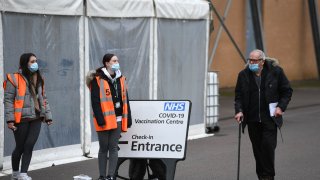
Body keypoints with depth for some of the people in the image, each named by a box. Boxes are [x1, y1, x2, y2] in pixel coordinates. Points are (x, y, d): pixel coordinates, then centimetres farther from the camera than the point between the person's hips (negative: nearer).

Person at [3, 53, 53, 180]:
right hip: (21, 119, -5)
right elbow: (8, 100, -8)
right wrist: (10, 119, -14)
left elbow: (43, 99, 20)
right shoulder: (14, 79, -7)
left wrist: (48, 116, 14)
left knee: (29, 146, -4)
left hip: (36, 119, 5)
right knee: (20, 147, 5)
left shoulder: (39, 80, 14)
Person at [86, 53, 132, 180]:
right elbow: (95, 102, -12)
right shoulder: (97, 79, -8)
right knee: (103, 148, 3)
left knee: (113, 147, 4)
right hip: (105, 119, -5)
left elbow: (125, 100, 15)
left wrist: (128, 118, 11)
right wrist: (100, 119, -19)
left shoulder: (120, 79, 11)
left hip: (117, 119, 5)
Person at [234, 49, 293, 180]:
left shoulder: (276, 72, -3)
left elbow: (287, 91, 6)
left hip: (270, 117, -2)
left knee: (268, 145, -11)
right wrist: (239, 111, -8)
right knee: (257, 148, 6)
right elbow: (238, 95, 7)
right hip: (252, 119, 3)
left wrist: (281, 107, -7)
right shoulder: (243, 75, 3)